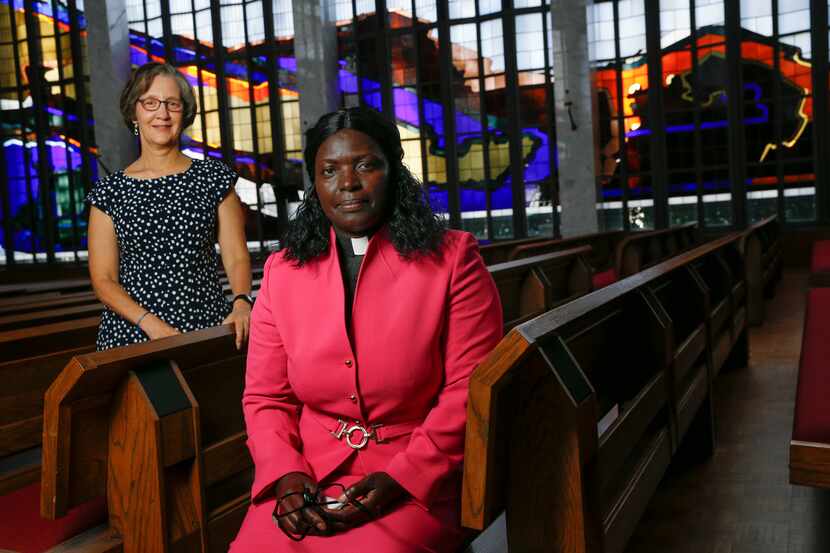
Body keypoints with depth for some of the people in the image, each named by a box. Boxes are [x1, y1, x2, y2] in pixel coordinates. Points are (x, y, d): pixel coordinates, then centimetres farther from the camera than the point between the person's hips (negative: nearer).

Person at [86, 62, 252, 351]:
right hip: (131, 333, 0)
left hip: (209, 327, 0)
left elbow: (237, 256, 1)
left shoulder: (214, 178, 4)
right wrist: (150, 323, -15)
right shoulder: (110, 191, 3)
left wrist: (242, 302, -18)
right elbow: (103, 279, 0)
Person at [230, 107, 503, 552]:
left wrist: (400, 478, -16)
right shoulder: (282, 271, 7)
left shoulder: (452, 259, -2)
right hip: (306, 480, 4)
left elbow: (471, 390, -7)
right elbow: (265, 397, 8)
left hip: (418, 481, -3)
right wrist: (286, 475, -9)